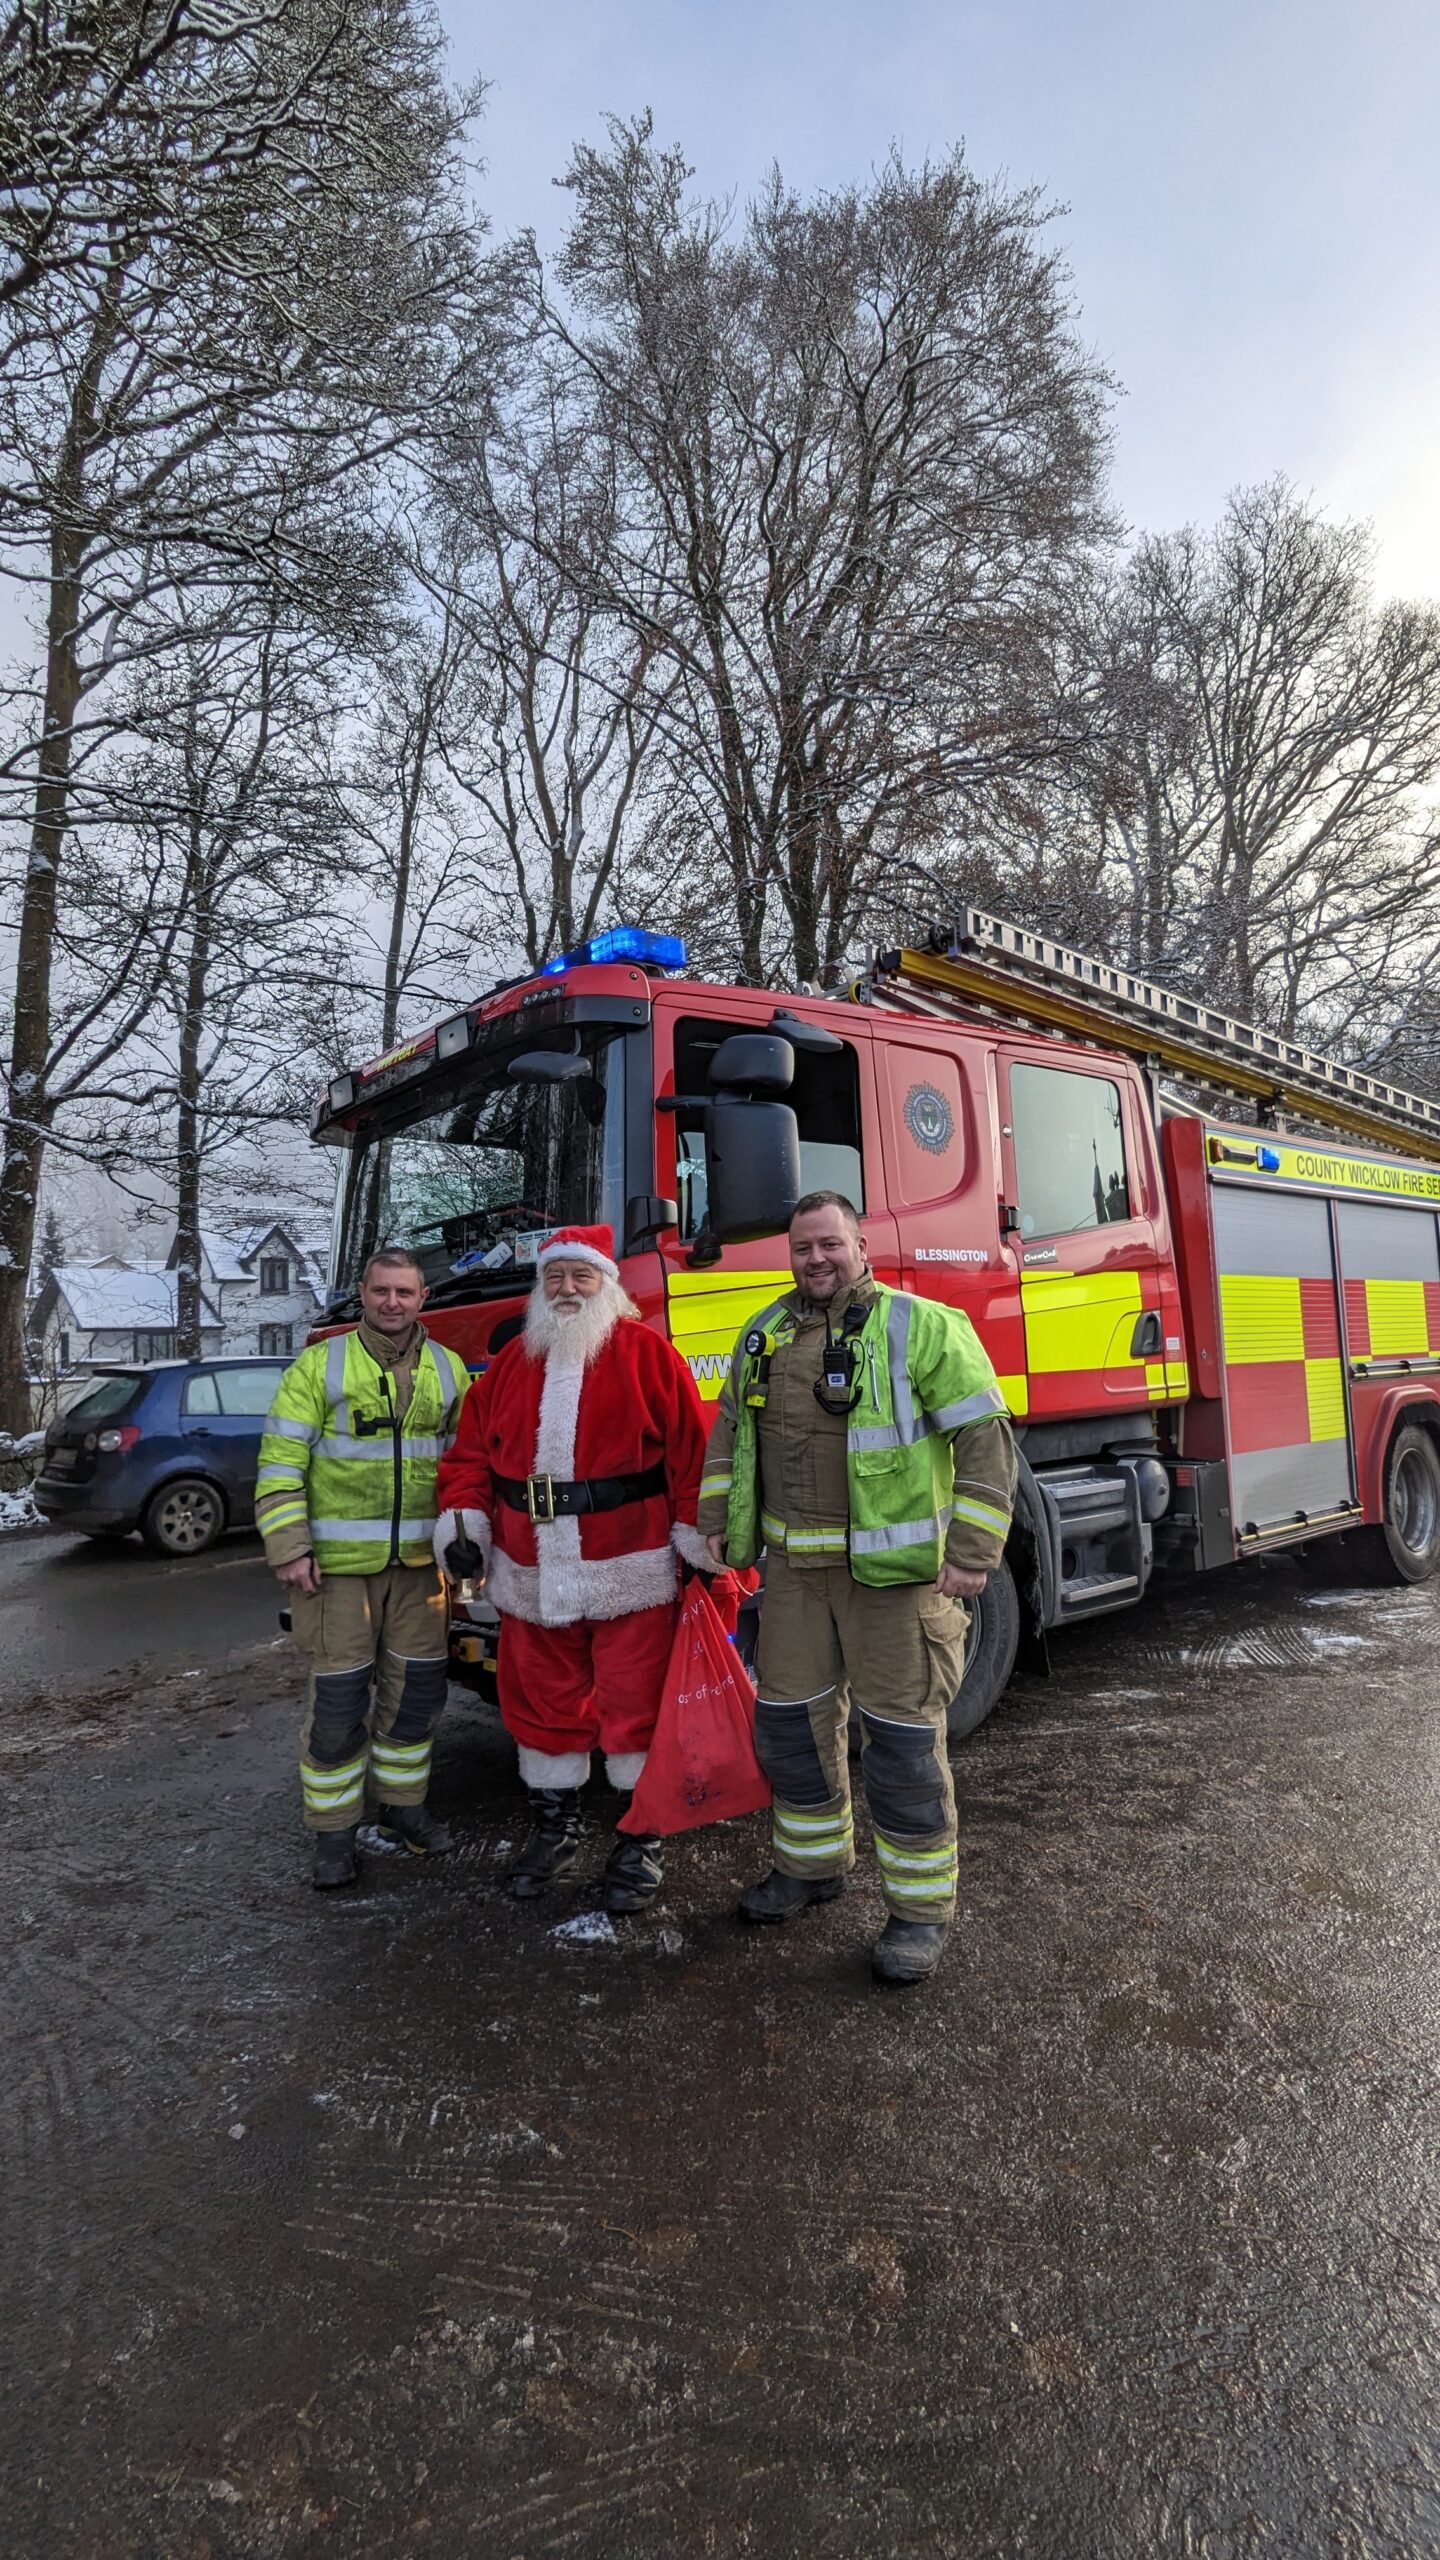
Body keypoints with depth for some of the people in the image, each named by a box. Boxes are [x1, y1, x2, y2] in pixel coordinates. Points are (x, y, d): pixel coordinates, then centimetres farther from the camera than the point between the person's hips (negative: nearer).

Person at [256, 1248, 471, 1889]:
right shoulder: (319, 1367, -4)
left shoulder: (448, 1370, 7)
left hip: (418, 1559, 4)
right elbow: (280, 1461, -6)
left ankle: (401, 1806, 30)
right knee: (338, 1695, 1)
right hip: (337, 1561, -3)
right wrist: (288, 1547, -13)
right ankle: (334, 1834, 18)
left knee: (417, 1686, 11)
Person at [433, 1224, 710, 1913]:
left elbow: (691, 1452, -6)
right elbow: (471, 1451, 13)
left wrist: (697, 1540, -9)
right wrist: (462, 1520, 1)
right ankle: (554, 1828, 34)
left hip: (629, 1575, -4)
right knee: (544, 1706, 15)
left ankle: (640, 1842, 21)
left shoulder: (647, 1354, -2)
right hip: (533, 1579, 4)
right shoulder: (511, 1364, 12)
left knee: (634, 1707, 4)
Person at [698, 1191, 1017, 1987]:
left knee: (901, 1739, 3)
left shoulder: (920, 1327, -9)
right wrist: (717, 1521, 13)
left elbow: (985, 1437, -12)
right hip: (795, 1565, 6)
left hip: (893, 1566, -6)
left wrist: (971, 1552, -16)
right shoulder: (764, 1335, 9)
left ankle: (921, 1907, 22)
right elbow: (730, 1430, 19)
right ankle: (813, 1864, 39)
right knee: (789, 1719, 16)